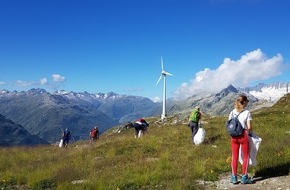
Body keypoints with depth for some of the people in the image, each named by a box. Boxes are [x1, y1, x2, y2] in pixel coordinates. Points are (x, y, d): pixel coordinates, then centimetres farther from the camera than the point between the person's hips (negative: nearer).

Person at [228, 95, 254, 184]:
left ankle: (234, 178, 18)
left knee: (234, 157, 12)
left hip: (234, 136, 4)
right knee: (246, 156, 11)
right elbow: (249, 127, -11)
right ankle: (244, 178, 15)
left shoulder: (232, 112, 4)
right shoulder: (247, 113, -9)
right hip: (243, 135, -4)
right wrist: (250, 133, 7)